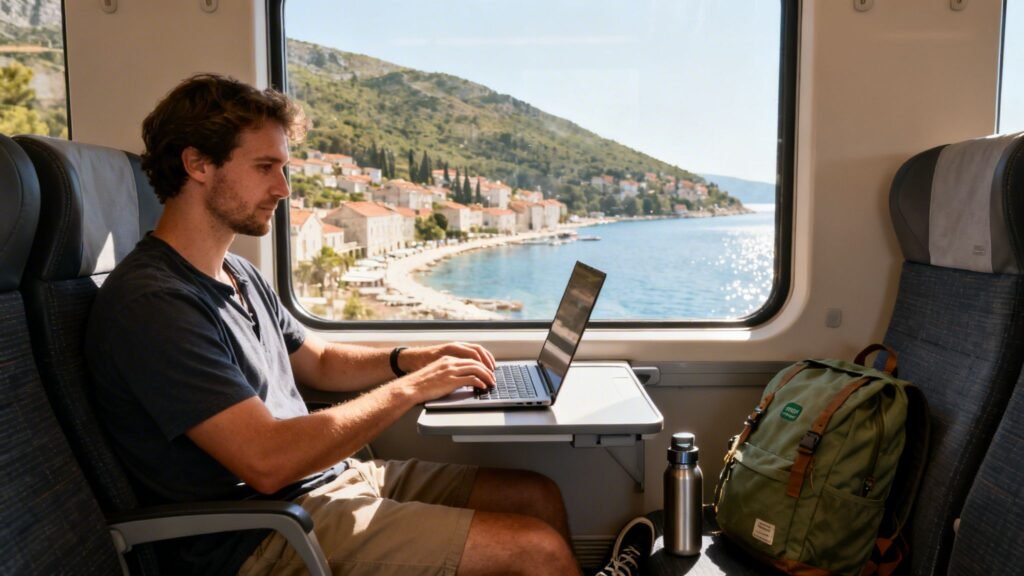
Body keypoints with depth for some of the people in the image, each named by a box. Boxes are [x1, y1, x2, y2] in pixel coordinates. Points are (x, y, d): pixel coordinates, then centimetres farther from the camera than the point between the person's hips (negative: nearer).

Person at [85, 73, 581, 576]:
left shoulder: (239, 275, 11)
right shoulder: (151, 303, -20)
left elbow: (320, 362, 22)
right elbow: (268, 461, -26)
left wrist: (410, 359, 3)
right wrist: (411, 388, -17)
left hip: (329, 476, 9)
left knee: (539, 496, 7)